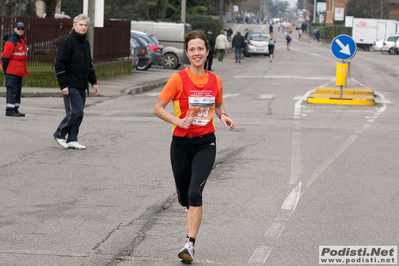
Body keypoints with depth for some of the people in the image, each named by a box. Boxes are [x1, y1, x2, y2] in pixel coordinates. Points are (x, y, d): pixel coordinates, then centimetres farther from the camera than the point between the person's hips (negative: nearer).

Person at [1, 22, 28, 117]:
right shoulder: (11, 41, -13)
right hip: (12, 70, -9)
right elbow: (5, 56, -15)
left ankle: (15, 109, 16)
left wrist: (23, 69, 21)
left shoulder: (21, 40, 16)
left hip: (20, 71, 9)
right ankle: (9, 110, -9)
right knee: (12, 89, -10)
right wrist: (5, 69, -13)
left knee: (18, 90, 11)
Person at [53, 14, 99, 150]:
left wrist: (93, 82, 19)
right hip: (71, 86, -8)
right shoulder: (67, 42, -10)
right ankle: (59, 134, 4)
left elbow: (89, 65, 26)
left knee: (78, 113, 6)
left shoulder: (86, 43, 17)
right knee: (76, 111, -12)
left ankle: (72, 140, 11)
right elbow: (60, 64, -14)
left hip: (81, 86, 8)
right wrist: (63, 85, -18)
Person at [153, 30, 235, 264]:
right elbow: (158, 108, -6)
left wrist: (224, 116, -2)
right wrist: (178, 121, -22)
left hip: (206, 143, 0)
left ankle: (190, 245, -15)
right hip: (181, 144, 0)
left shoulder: (215, 80, 3)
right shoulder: (179, 79, -7)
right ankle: (195, 218, 47)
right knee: (184, 197, 11)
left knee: (195, 193, -17)